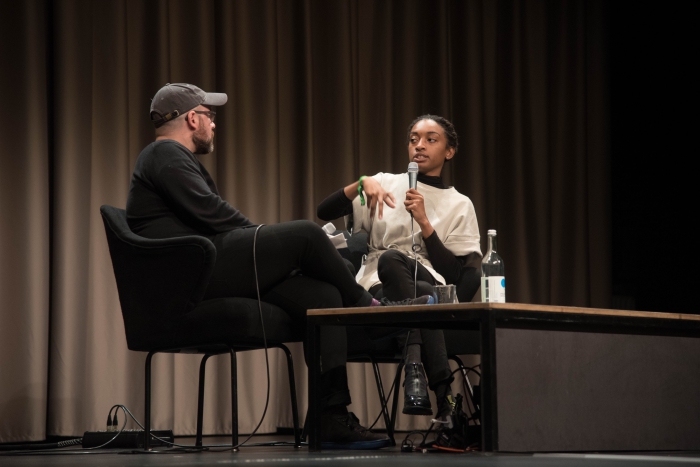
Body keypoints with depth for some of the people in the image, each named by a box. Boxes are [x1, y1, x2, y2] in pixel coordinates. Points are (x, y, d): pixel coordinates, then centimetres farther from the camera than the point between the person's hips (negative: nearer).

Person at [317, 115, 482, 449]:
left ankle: (415, 366, -40)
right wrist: (362, 184, -13)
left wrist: (424, 222, -6)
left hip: (431, 289, 0)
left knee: (393, 260, -34)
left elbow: (453, 275, 2)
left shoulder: (460, 205, 13)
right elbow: (324, 213, 3)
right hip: (380, 291, 1)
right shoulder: (386, 183, 15)